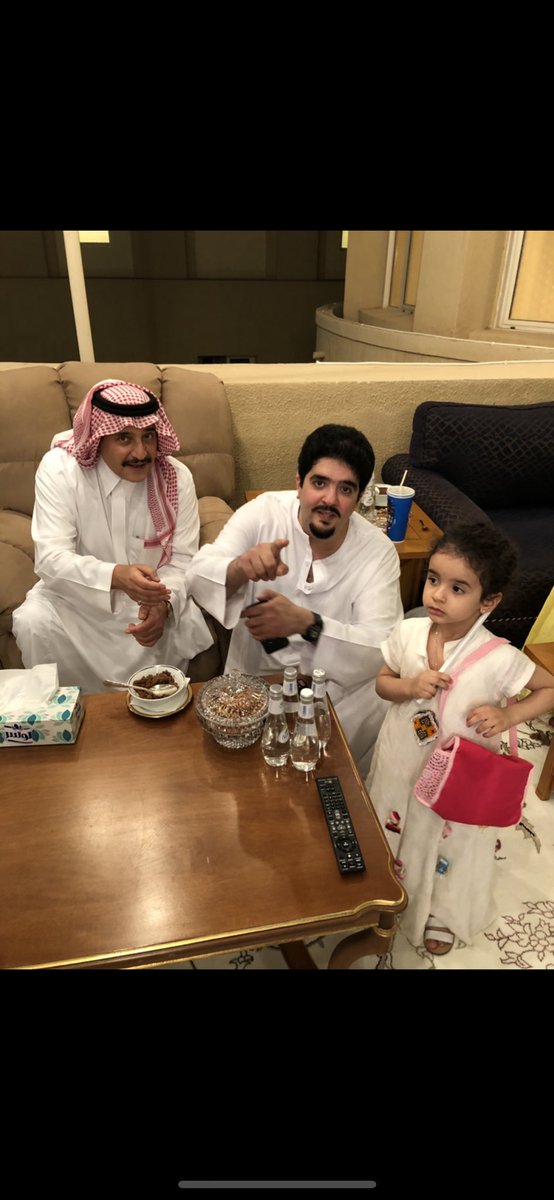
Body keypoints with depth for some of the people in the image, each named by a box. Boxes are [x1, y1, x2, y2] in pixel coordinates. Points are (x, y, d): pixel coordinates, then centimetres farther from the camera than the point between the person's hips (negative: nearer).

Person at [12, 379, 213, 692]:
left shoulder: (177, 476, -15)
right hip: (76, 594, 0)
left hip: (150, 595, 1)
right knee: (33, 622, -25)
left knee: (188, 624, -24)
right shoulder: (58, 469, -20)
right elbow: (51, 559, -27)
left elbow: (183, 559, -12)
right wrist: (116, 575, -46)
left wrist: (163, 603, -35)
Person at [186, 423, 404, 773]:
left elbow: (381, 649, -18)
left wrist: (305, 623, -36)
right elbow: (198, 576, -15)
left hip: (338, 686, 2)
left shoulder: (378, 551, -10)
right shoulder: (264, 512, -9)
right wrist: (241, 568, -39)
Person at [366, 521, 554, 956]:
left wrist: (508, 715, -25)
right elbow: (382, 683, -3)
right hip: (399, 763, 3)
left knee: (448, 844, 23)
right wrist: (409, 686, -24)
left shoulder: (499, 658, -26)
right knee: (389, 837, 26)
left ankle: (442, 915, 54)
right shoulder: (407, 632, -17)